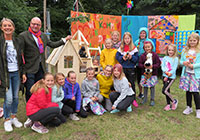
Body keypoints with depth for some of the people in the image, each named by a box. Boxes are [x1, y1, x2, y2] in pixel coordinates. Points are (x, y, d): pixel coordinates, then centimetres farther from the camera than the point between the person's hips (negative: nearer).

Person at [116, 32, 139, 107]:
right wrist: (122, 58, -15)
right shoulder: (121, 48, 5)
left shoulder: (134, 48, 1)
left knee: (132, 84, 5)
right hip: (123, 68, 1)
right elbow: (117, 57, 2)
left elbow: (137, 58, -2)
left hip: (131, 68, -1)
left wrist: (131, 57, -19)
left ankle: (133, 99, 15)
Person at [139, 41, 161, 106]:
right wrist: (144, 66, -18)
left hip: (153, 73, -2)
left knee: (152, 86, 6)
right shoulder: (142, 55, 0)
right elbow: (140, 64, 1)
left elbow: (158, 63, -6)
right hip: (144, 73, 2)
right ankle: (145, 98, 27)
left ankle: (152, 99, 20)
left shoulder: (155, 55, -5)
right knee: (145, 86, 11)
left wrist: (153, 66, -21)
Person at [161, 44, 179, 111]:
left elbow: (174, 68, -10)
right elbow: (162, 66, 1)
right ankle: (168, 104, 26)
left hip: (171, 77, -4)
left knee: (164, 91, -12)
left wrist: (169, 75, -14)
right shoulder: (165, 58, 8)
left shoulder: (175, 58, -4)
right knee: (167, 91, 11)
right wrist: (165, 71, -18)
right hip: (164, 76, 5)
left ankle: (174, 101, 11)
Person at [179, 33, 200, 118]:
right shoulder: (185, 50, 9)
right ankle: (189, 107, 26)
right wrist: (184, 63, -8)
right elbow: (181, 61, 12)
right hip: (186, 73, 4)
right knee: (188, 91, 11)